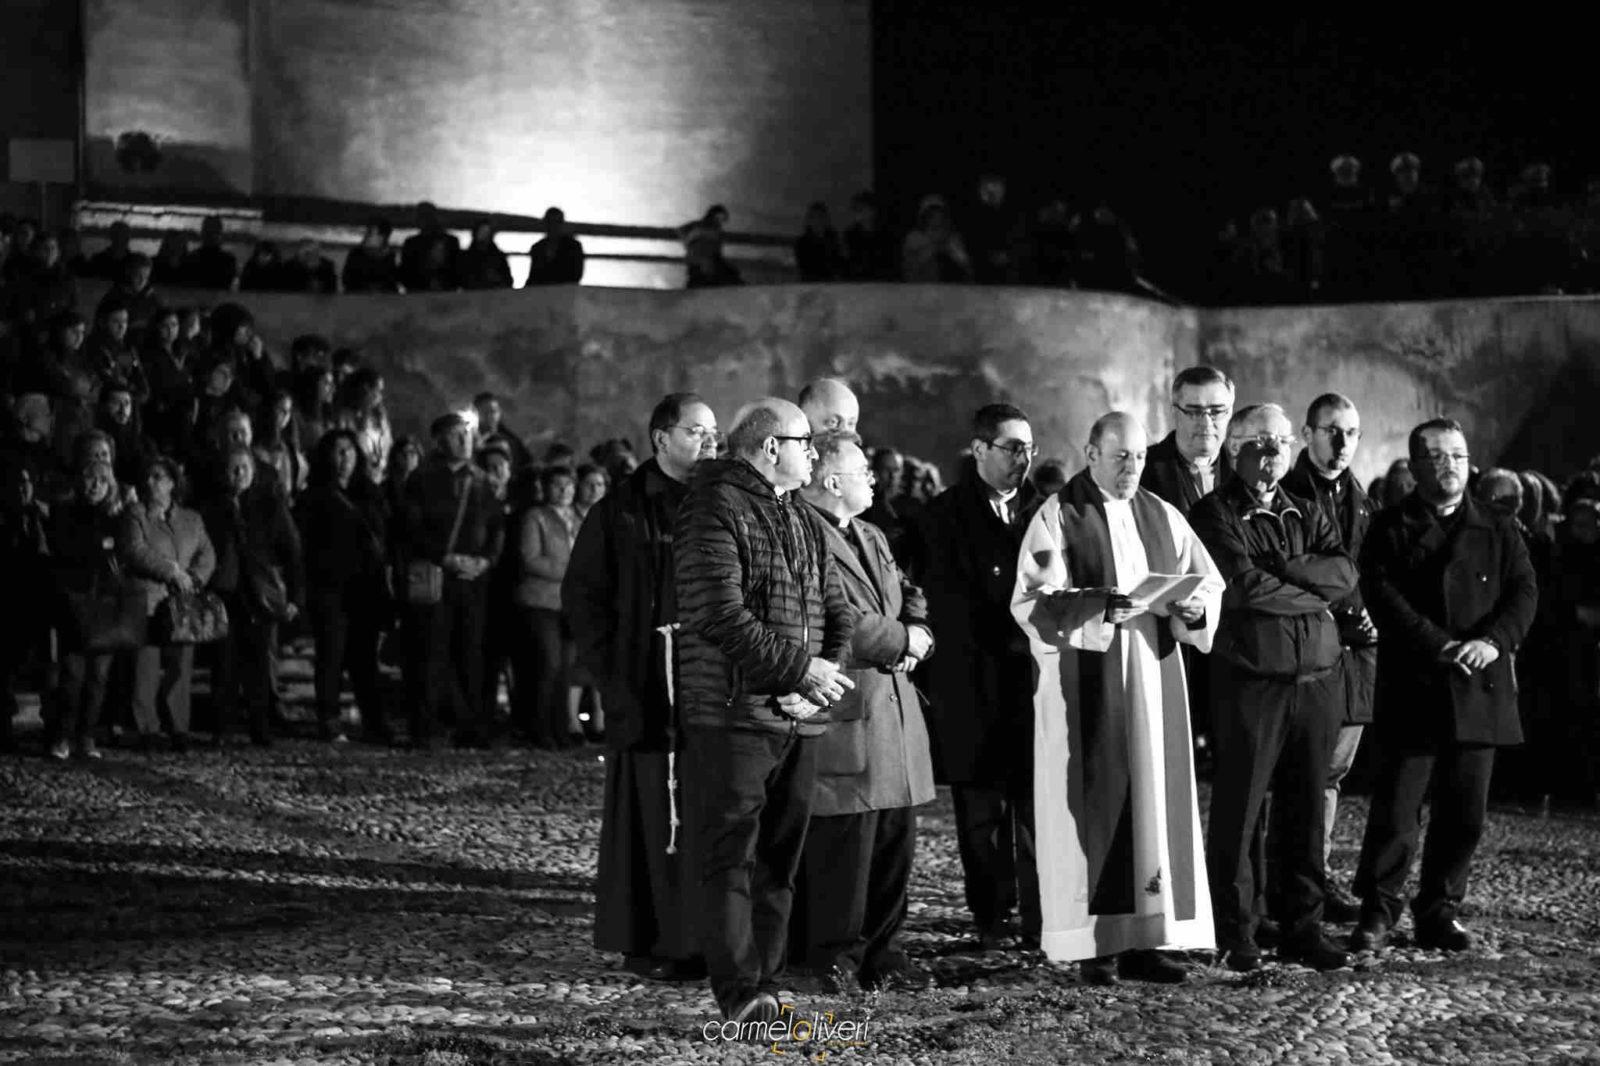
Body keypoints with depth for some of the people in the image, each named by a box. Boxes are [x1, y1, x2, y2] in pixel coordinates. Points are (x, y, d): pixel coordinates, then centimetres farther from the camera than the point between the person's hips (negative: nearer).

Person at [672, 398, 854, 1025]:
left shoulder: (806, 523, 19)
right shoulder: (714, 512, -9)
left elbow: (837, 611, 19)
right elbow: (721, 617, -18)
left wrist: (827, 673, -1)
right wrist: (798, 667, -16)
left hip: (799, 715, 8)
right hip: (733, 712, -8)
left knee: (780, 860, 10)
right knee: (729, 858, -8)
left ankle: (765, 984, 16)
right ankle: (740, 994, -10)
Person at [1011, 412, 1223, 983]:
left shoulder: (1162, 517, 12)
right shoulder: (1058, 517, -2)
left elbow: (1211, 583, 14)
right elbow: (1033, 600, -11)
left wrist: (1193, 605, -10)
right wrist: (1103, 607, -25)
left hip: (1154, 678, 5)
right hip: (1086, 684, -5)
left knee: (1154, 801, 1)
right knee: (1095, 802, -5)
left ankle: (1145, 938, 4)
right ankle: (1095, 943, -2)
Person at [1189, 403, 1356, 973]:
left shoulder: (1307, 515, 17)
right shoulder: (1215, 513, -1)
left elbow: (1345, 574, 0)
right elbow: (1245, 586, -15)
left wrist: (1282, 567, -12)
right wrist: (1313, 595, -3)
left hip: (1317, 684, 5)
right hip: (1250, 683, -5)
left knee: (1305, 812, 8)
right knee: (1238, 813, -2)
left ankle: (1303, 928, 15)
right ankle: (1235, 935, 5)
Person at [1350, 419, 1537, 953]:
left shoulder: (1499, 533, 15)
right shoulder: (1390, 529, 4)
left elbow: (1523, 592, 4)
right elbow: (1383, 595, -8)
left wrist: (1494, 639, -15)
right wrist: (1440, 647, -18)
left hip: (1479, 691, 3)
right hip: (1410, 689, -3)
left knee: (1464, 814, 6)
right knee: (1396, 809, -5)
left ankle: (1439, 913, 17)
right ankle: (1377, 912, 5)